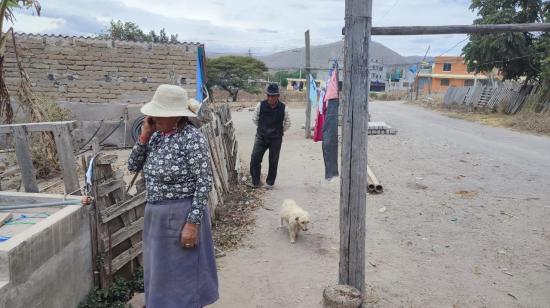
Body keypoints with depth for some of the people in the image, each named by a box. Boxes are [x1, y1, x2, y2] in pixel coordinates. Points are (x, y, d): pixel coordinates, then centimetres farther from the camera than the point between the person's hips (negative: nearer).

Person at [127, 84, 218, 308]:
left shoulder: (192, 138, -18)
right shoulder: (157, 134, 4)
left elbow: (204, 182, -19)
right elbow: (133, 166, 8)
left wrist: (193, 222, -21)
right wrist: (144, 137, -5)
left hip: (182, 215, -8)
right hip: (155, 214, 8)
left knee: (183, 273, 7)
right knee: (159, 270, 21)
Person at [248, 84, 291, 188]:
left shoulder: (283, 108, -9)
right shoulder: (261, 105, -8)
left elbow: (287, 124, 7)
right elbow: (254, 119, 10)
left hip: (276, 139, 0)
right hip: (261, 137, 1)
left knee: (273, 161, 6)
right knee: (255, 158, -8)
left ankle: (270, 183, 22)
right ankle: (255, 182, 6)